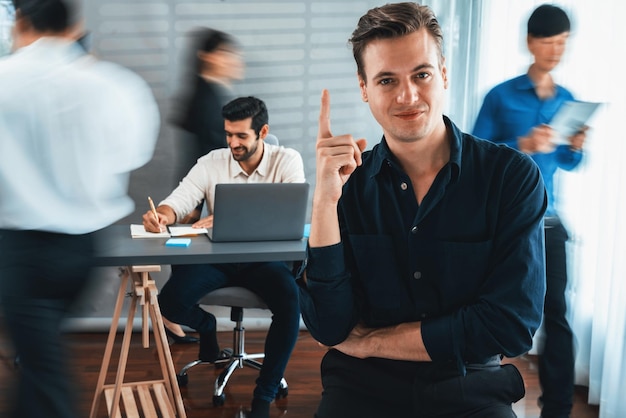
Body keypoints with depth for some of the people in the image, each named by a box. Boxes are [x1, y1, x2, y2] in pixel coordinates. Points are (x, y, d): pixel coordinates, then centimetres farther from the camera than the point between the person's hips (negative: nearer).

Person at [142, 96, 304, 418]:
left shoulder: (287, 161, -6)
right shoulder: (211, 163, 0)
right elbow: (178, 201, -5)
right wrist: (161, 216, -33)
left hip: (264, 257, -2)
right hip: (216, 256, 2)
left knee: (290, 303, -32)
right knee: (171, 303, -22)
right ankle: (207, 326, 18)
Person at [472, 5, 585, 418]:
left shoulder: (568, 101, 9)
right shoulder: (501, 96, -4)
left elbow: (567, 164, 17)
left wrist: (576, 148, -6)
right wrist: (522, 146, -20)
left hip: (547, 220, 3)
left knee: (557, 311, 1)